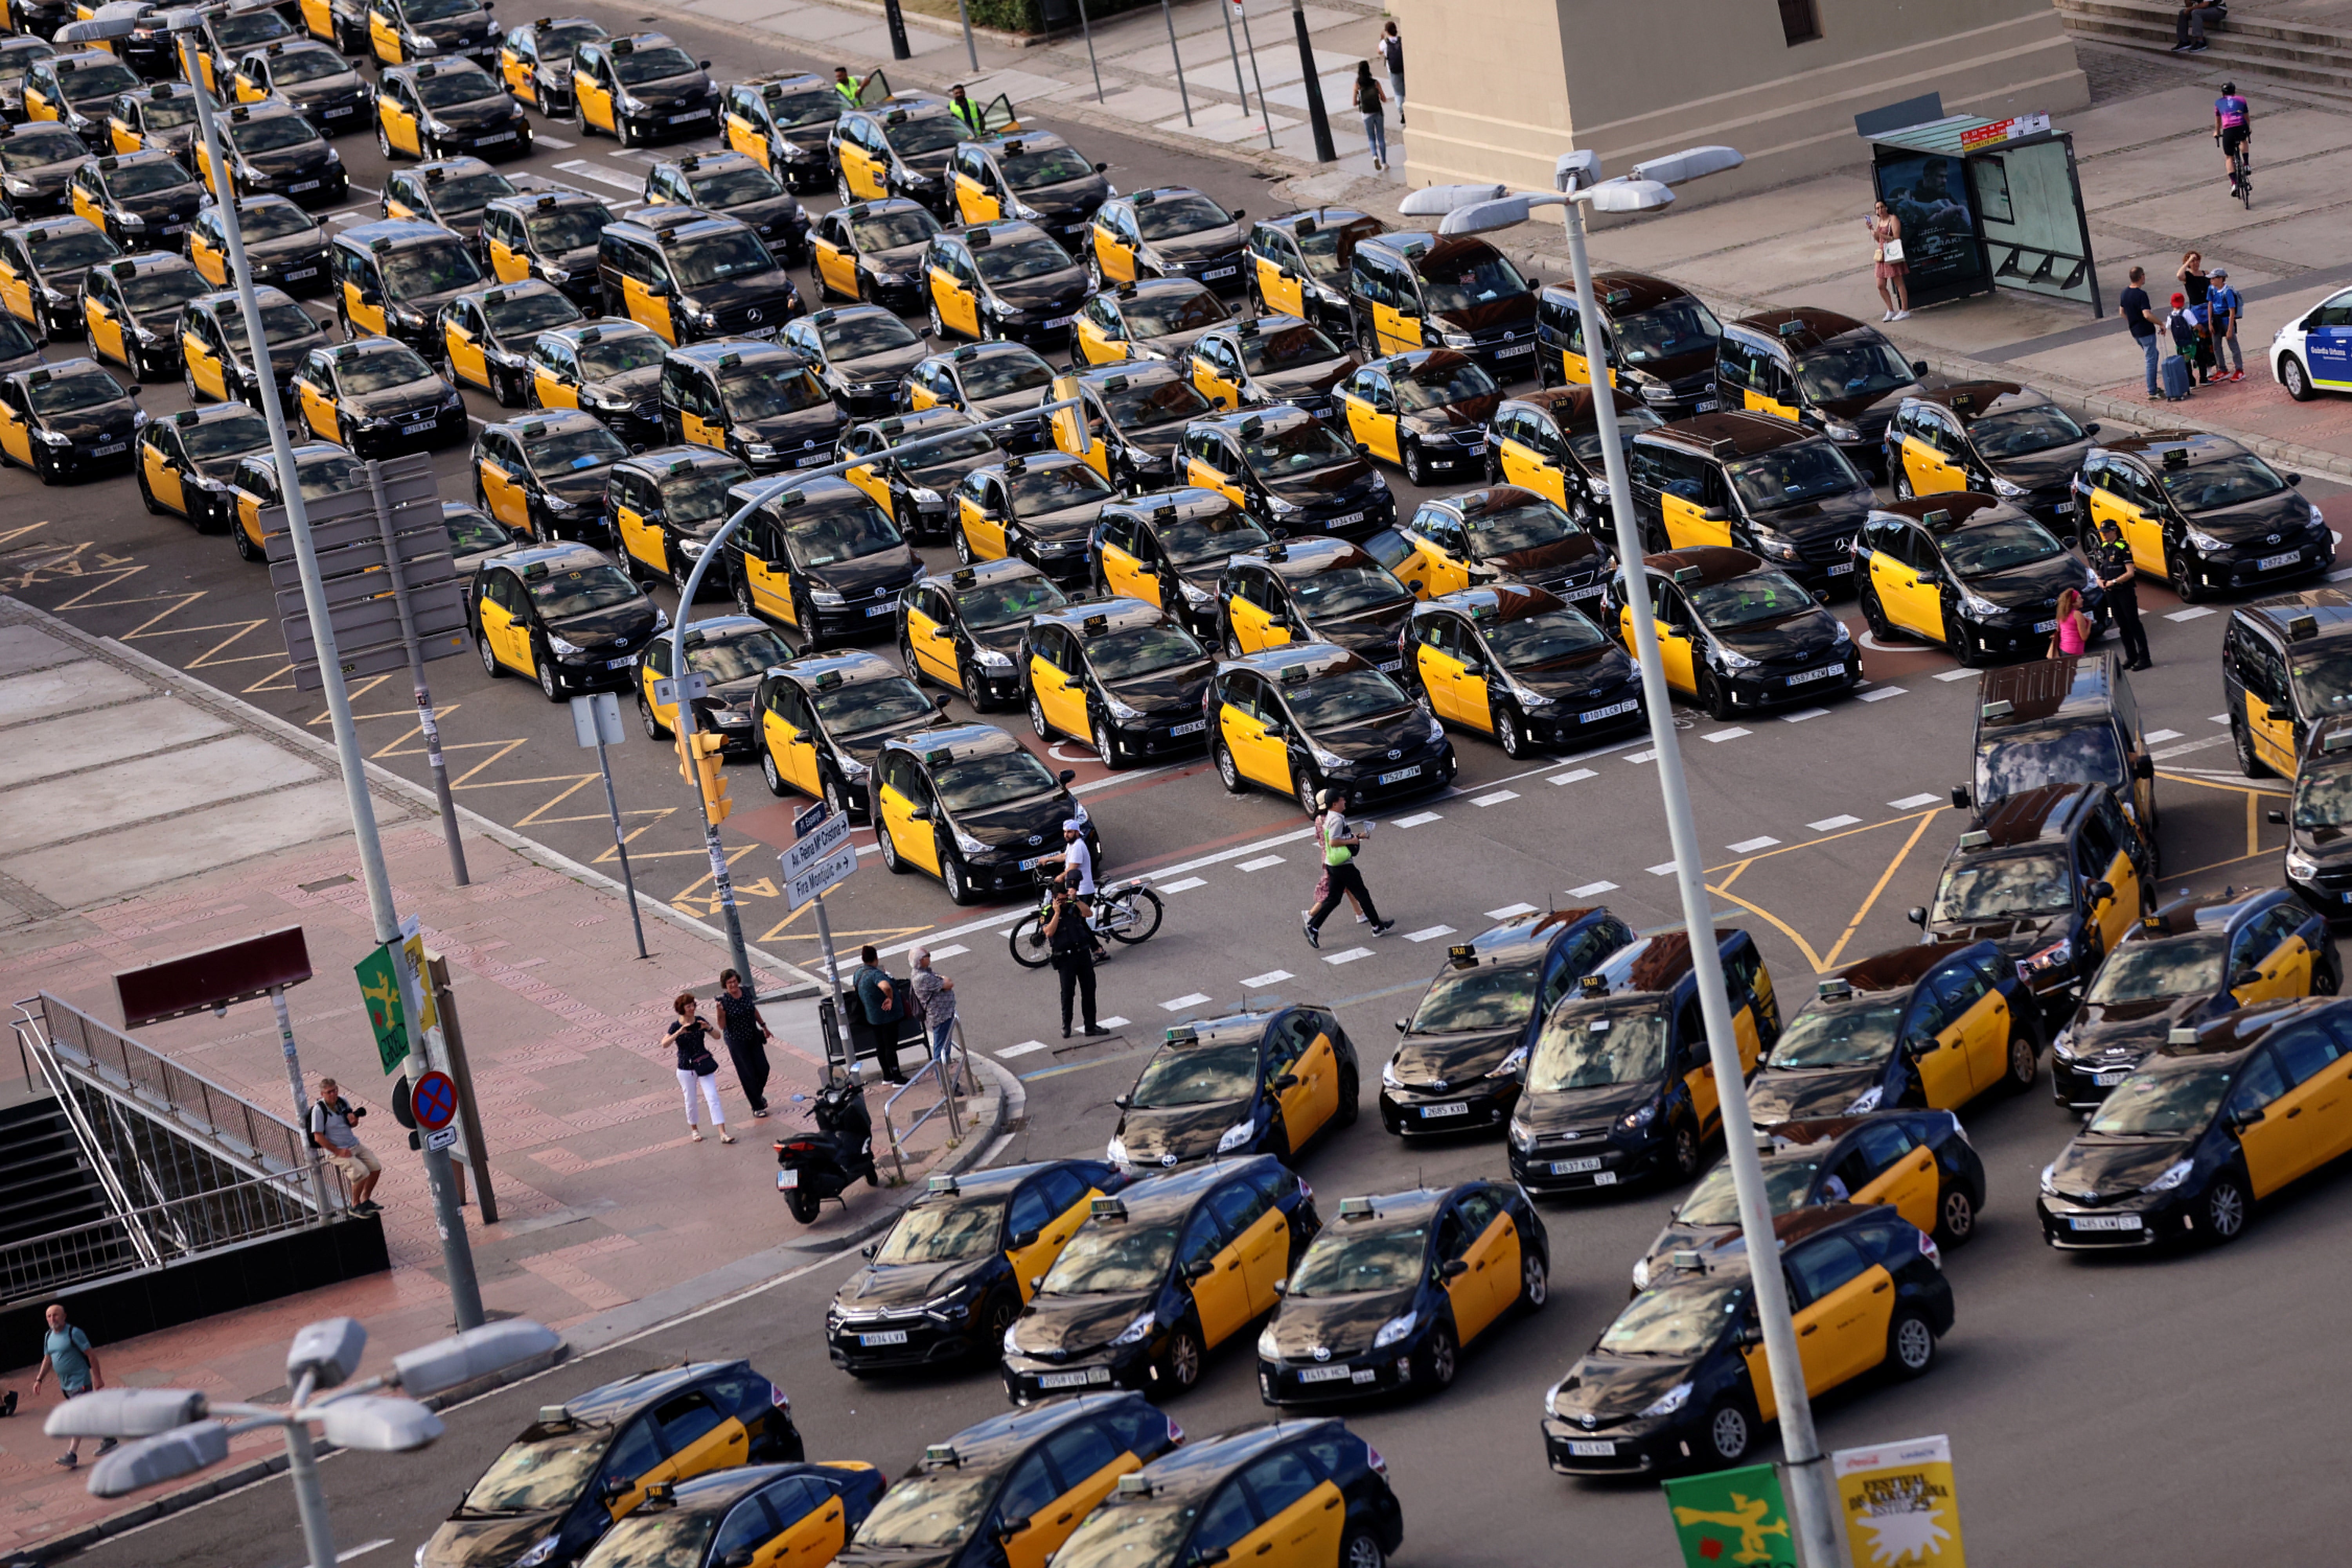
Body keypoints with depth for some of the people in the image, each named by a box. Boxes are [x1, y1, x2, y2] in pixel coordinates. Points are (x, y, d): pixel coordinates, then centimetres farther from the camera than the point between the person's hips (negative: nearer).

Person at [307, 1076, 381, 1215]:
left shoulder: (342, 1101, 3)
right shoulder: (319, 1110, -17)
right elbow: (318, 1137, -17)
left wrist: (354, 1118, -7)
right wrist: (338, 1152, -17)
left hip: (354, 1145, 8)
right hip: (335, 1151, -8)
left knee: (376, 1167, -1)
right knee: (362, 1172, -24)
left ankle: (366, 1200, 17)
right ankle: (355, 1205, -5)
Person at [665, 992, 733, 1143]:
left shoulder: (700, 1021, -1)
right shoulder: (676, 1026, -9)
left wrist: (708, 1028, -16)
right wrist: (680, 1032, -33)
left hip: (703, 1067, 2)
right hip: (686, 1069, -2)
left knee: (713, 1098, -6)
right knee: (690, 1101, 10)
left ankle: (723, 1134, -8)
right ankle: (694, 1130, 34)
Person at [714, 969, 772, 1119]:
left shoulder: (746, 993, -3)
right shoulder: (724, 1001, -17)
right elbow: (722, 1026, -14)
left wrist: (764, 1026, 23)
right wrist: (720, 1013, -31)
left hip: (753, 1037, 5)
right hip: (737, 1042, -5)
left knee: (763, 1068, 6)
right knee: (748, 1074, 1)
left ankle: (758, 1094, 36)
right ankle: (757, 1108, 12)